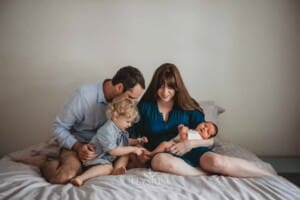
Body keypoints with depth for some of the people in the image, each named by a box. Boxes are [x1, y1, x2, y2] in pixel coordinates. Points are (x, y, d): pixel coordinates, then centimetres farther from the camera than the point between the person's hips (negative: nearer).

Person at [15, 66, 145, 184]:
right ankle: (42, 162, 1)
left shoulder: (122, 101, -6)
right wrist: (77, 146, -30)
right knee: (65, 176, -37)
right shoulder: (84, 95, -22)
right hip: (76, 143, -7)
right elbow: (59, 127, -14)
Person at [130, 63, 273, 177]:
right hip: (161, 153, 0)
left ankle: (270, 177, -19)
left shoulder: (188, 105, 2)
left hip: (190, 151, 0)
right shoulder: (145, 106, 3)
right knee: (159, 161, -38)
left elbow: (209, 139, 0)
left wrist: (190, 143, -19)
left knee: (215, 161, -32)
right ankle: (212, 173, -27)